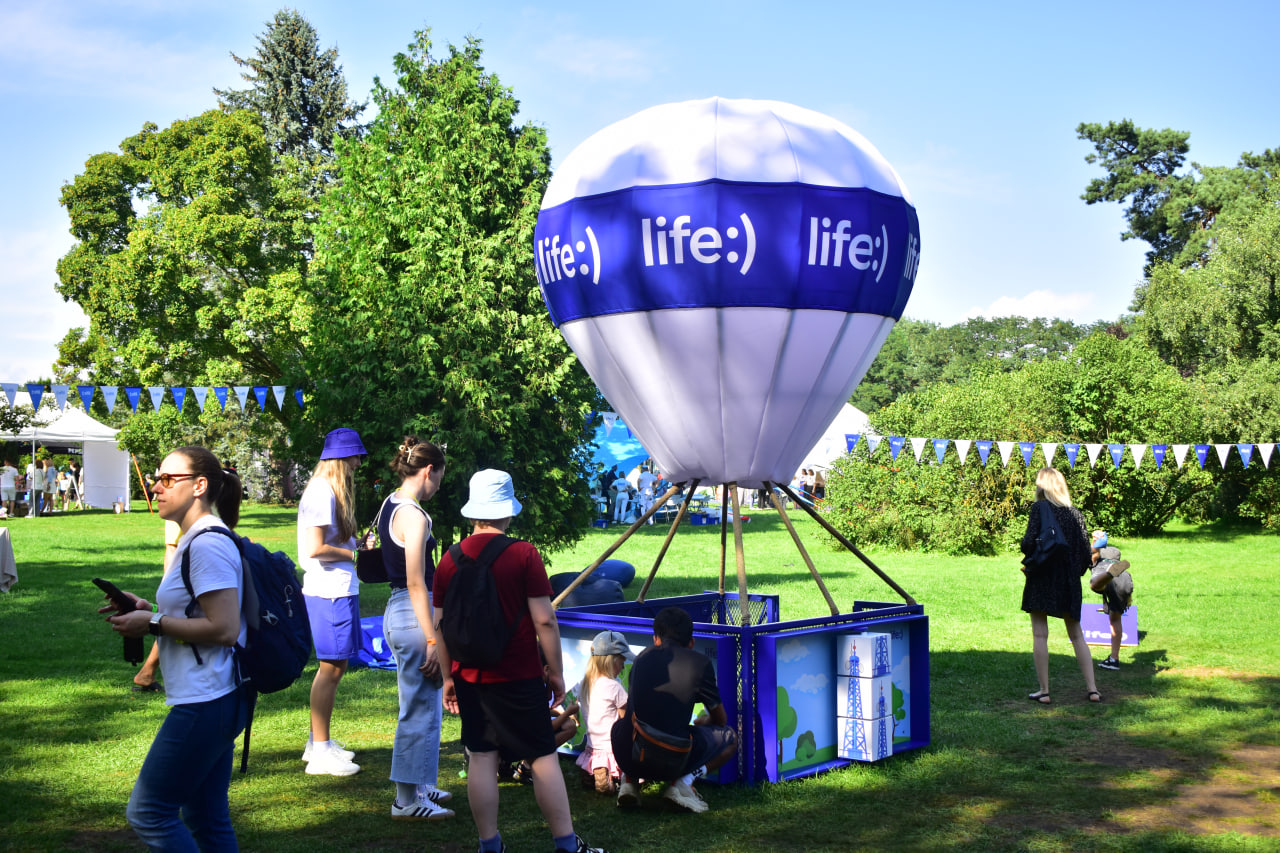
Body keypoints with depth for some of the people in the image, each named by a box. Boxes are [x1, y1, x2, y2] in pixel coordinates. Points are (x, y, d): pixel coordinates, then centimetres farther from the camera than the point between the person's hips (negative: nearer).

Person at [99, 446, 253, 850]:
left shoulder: (208, 545, -17)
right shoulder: (196, 540, 16)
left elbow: (224, 628, -23)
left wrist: (153, 623, -15)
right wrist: (147, 608, 12)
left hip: (205, 703, -11)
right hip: (209, 699, 11)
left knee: (147, 812, -3)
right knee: (207, 819, 15)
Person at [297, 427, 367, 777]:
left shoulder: (331, 491, 17)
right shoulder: (321, 492, -15)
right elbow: (315, 549, -21)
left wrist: (358, 547, 6)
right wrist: (355, 554, -12)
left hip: (340, 589, 10)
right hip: (330, 592, -10)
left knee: (335, 666, 16)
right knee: (331, 667, -5)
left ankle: (318, 742, 25)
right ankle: (321, 752, 2)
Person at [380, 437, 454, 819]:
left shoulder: (390, 505, 11)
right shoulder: (414, 516, -19)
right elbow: (416, 583, -21)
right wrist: (432, 639, -19)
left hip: (397, 610, 10)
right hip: (413, 615, -10)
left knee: (420, 705, 20)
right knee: (420, 708, 0)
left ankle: (417, 786, 31)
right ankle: (407, 801, 9)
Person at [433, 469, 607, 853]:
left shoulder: (450, 559, 1)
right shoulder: (523, 554, -10)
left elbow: (440, 625, 6)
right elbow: (544, 621, -11)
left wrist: (448, 677, 15)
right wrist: (556, 672, -1)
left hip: (470, 676, 4)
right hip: (519, 677, -4)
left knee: (482, 758, 9)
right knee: (543, 757, 4)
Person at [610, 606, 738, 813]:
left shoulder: (643, 657, 15)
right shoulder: (700, 663, 3)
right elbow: (721, 719, 18)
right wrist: (703, 723, 43)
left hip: (627, 758, 3)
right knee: (729, 737, 22)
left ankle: (628, 781, 11)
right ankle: (684, 780, -1)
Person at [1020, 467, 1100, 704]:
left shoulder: (1040, 507, -8)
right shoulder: (1075, 513, 5)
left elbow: (1030, 541, -16)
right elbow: (1085, 551, 4)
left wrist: (1029, 560, 4)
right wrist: (1076, 572, 17)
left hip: (1042, 578, -5)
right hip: (1069, 583, 5)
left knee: (1040, 635, 2)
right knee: (1077, 635, 13)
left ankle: (1044, 690, 3)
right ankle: (1092, 689, 10)